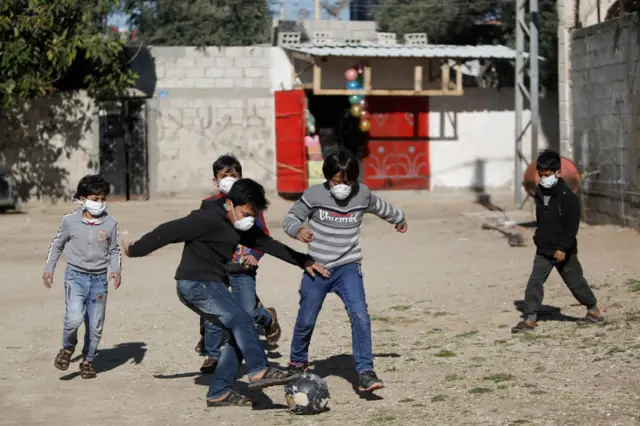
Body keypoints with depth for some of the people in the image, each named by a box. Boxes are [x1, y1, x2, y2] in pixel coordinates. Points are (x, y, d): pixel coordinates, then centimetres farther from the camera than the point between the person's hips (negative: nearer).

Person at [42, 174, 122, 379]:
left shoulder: (110, 223, 0)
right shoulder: (70, 221, -3)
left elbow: (114, 250, 11)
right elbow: (57, 245, 12)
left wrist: (116, 269, -5)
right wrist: (49, 269, 10)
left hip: (99, 279, 2)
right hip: (76, 275, -2)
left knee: (95, 326, 5)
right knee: (74, 318, -22)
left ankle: (88, 361, 27)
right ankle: (68, 347, 8)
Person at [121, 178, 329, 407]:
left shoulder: (240, 226, 11)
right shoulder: (208, 219, -18)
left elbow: (268, 244, 16)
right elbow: (168, 231, -15)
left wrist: (304, 261, 13)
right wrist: (135, 250, -7)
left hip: (209, 285, 10)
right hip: (196, 284, -10)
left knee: (239, 333, 3)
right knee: (242, 321, -20)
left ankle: (219, 392, 4)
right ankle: (259, 371, -31)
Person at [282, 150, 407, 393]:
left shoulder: (362, 195, -2)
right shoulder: (314, 195, -10)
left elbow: (380, 207, 19)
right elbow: (290, 218, -3)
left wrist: (399, 219, 39)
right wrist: (297, 230, -27)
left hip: (348, 268, 1)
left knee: (360, 316, -19)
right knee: (306, 320, 8)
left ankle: (365, 372, -17)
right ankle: (298, 362, 36)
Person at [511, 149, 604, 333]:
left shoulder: (568, 197, -17)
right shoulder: (539, 194, 4)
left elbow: (573, 226, -19)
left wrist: (563, 248, -23)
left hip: (563, 251, -6)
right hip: (543, 250, 6)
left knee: (576, 282, 8)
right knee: (534, 283, -5)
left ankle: (594, 311, 27)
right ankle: (530, 319, -4)